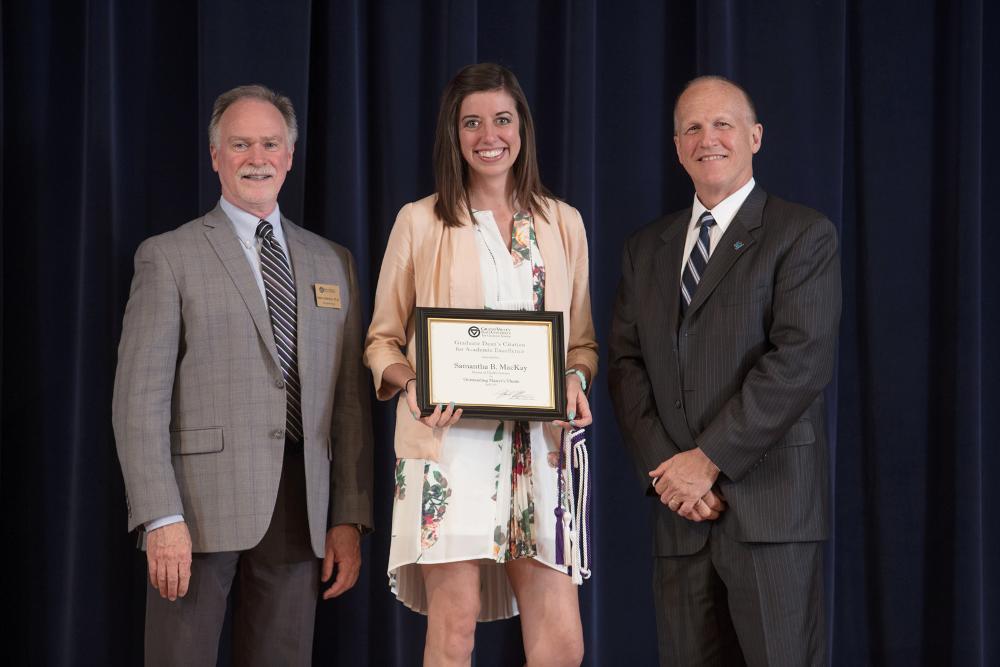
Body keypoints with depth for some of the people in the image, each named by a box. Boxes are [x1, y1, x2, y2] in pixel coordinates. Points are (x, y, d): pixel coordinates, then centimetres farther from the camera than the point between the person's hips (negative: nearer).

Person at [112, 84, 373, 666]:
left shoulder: (333, 264, 16)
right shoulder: (169, 257, 4)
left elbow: (351, 402, 14)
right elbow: (140, 398, -3)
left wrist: (350, 518, 6)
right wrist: (161, 519, -13)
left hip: (300, 510, 3)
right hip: (200, 507, -3)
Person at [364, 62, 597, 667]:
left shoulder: (563, 224, 14)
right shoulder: (420, 222, 7)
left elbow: (582, 340, 19)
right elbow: (382, 339, 10)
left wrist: (576, 381, -4)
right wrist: (411, 385, -11)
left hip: (538, 444, 2)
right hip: (448, 439, -2)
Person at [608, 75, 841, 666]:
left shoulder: (804, 235, 1)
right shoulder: (646, 249, 19)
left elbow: (802, 360, -11)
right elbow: (626, 365, 11)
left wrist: (710, 458, -14)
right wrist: (664, 468, -5)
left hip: (769, 506, -4)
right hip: (681, 512, 5)